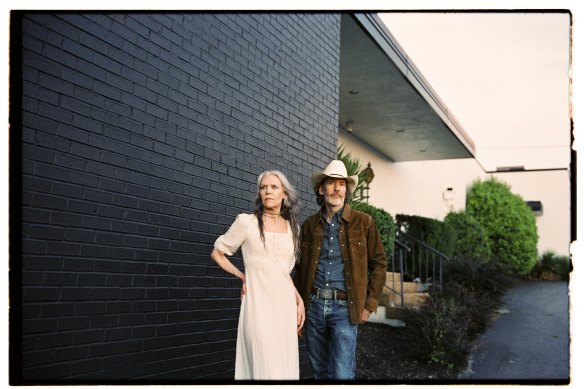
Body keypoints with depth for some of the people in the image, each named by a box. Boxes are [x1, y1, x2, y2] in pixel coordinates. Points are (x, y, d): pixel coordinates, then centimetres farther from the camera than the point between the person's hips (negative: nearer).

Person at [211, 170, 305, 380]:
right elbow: (217, 253, 10)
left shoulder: (292, 228, 12)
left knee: (286, 368, 5)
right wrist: (242, 276, 3)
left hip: (285, 304, 5)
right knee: (267, 369, -10)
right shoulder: (246, 222, -1)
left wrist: (299, 300, 11)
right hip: (259, 302, -5)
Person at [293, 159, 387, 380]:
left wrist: (370, 304, -3)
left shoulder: (363, 222, 0)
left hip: (345, 306, -3)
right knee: (319, 372, 12)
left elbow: (379, 263, 3)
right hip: (314, 304, 3)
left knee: (342, 374, -8)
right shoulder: (309, 225, 8)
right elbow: (300, 268, 13)